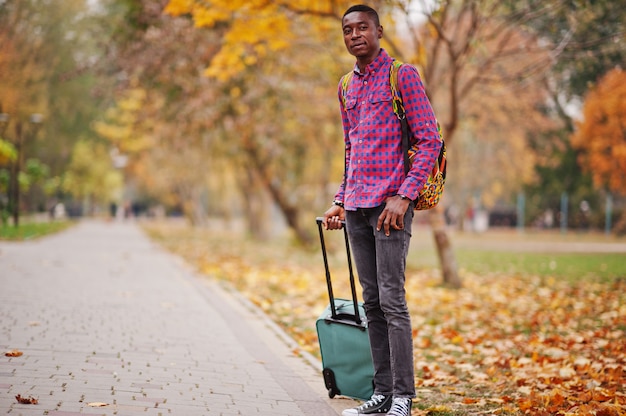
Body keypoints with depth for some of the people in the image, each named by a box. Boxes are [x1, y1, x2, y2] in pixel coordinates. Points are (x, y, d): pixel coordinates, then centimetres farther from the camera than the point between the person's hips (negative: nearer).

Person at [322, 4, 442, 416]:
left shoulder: (403, 75, -3)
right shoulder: (347, 87, 18)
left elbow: (430, 140, -8)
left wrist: (403, 196, -16)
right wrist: (340, 201, 17)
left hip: (391, 203, -7)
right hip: (356, 207, 7)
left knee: (392, 300, -10)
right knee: (372, 302, 7)